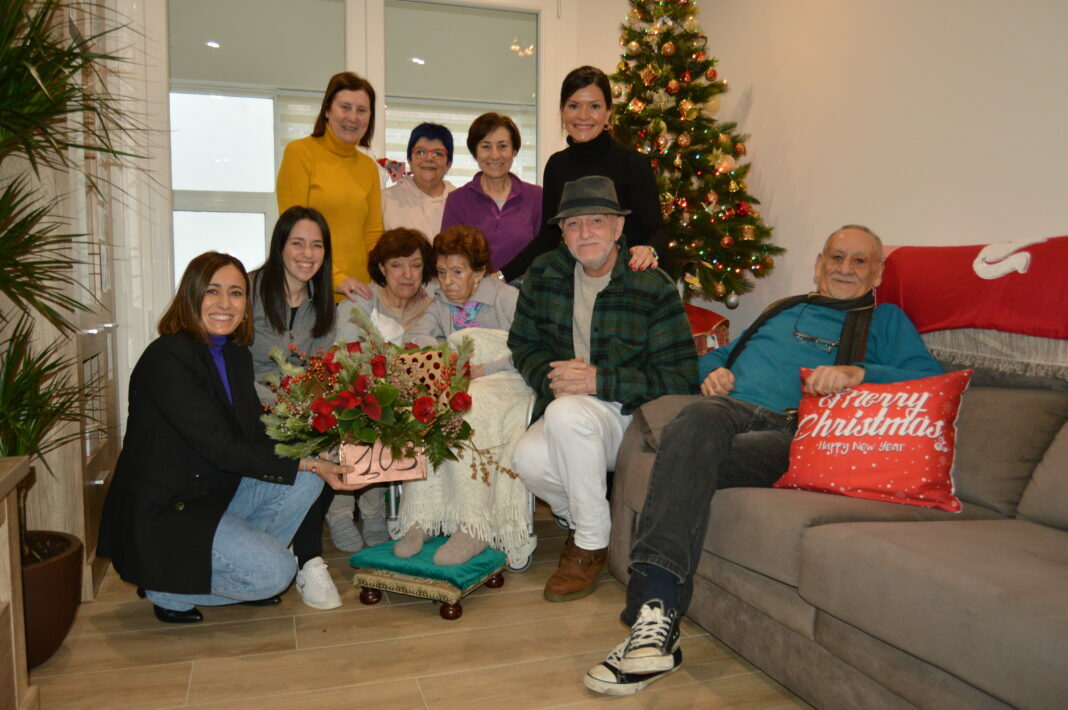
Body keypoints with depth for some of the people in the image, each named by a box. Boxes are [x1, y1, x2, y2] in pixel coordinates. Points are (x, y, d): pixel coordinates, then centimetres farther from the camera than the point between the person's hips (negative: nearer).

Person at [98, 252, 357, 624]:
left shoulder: (237, 355, 6)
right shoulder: (166, 357, -21)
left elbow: (257, 436, 2)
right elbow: (220, 448, -24)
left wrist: (314, 458, -14)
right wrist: (305, 463, -23)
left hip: (215, 492, 8)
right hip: (157, 514, -8)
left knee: (306, 481, -6)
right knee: (275, 570, -19)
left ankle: (239, 562, 9)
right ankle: (166, 589, 4)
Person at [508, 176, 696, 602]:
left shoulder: (653, 288, -11)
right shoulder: (544, 275, 4)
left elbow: (680, 379, -15)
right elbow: (524, 344, 11)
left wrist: (601, 380, -24)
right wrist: (550, 379, -12)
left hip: (631, 415, -4)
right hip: (565, 413, 4)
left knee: (566, 414, -34)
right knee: (529, 459, -28)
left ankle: (591, 543, -12)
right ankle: (578, 517, 9)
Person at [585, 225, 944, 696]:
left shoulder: (884, 320, 25)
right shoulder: (782, 310, 38)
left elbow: (930, 380, 8)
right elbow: (719, 354, 43)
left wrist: (858, 372, -9)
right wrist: (714, 370, 17)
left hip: (790, 431, -3)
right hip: (729, 406, 3)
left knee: (691, 460, -35)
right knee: (697, 424, -37)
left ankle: (654, 616, -36)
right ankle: (655, 613, -46)